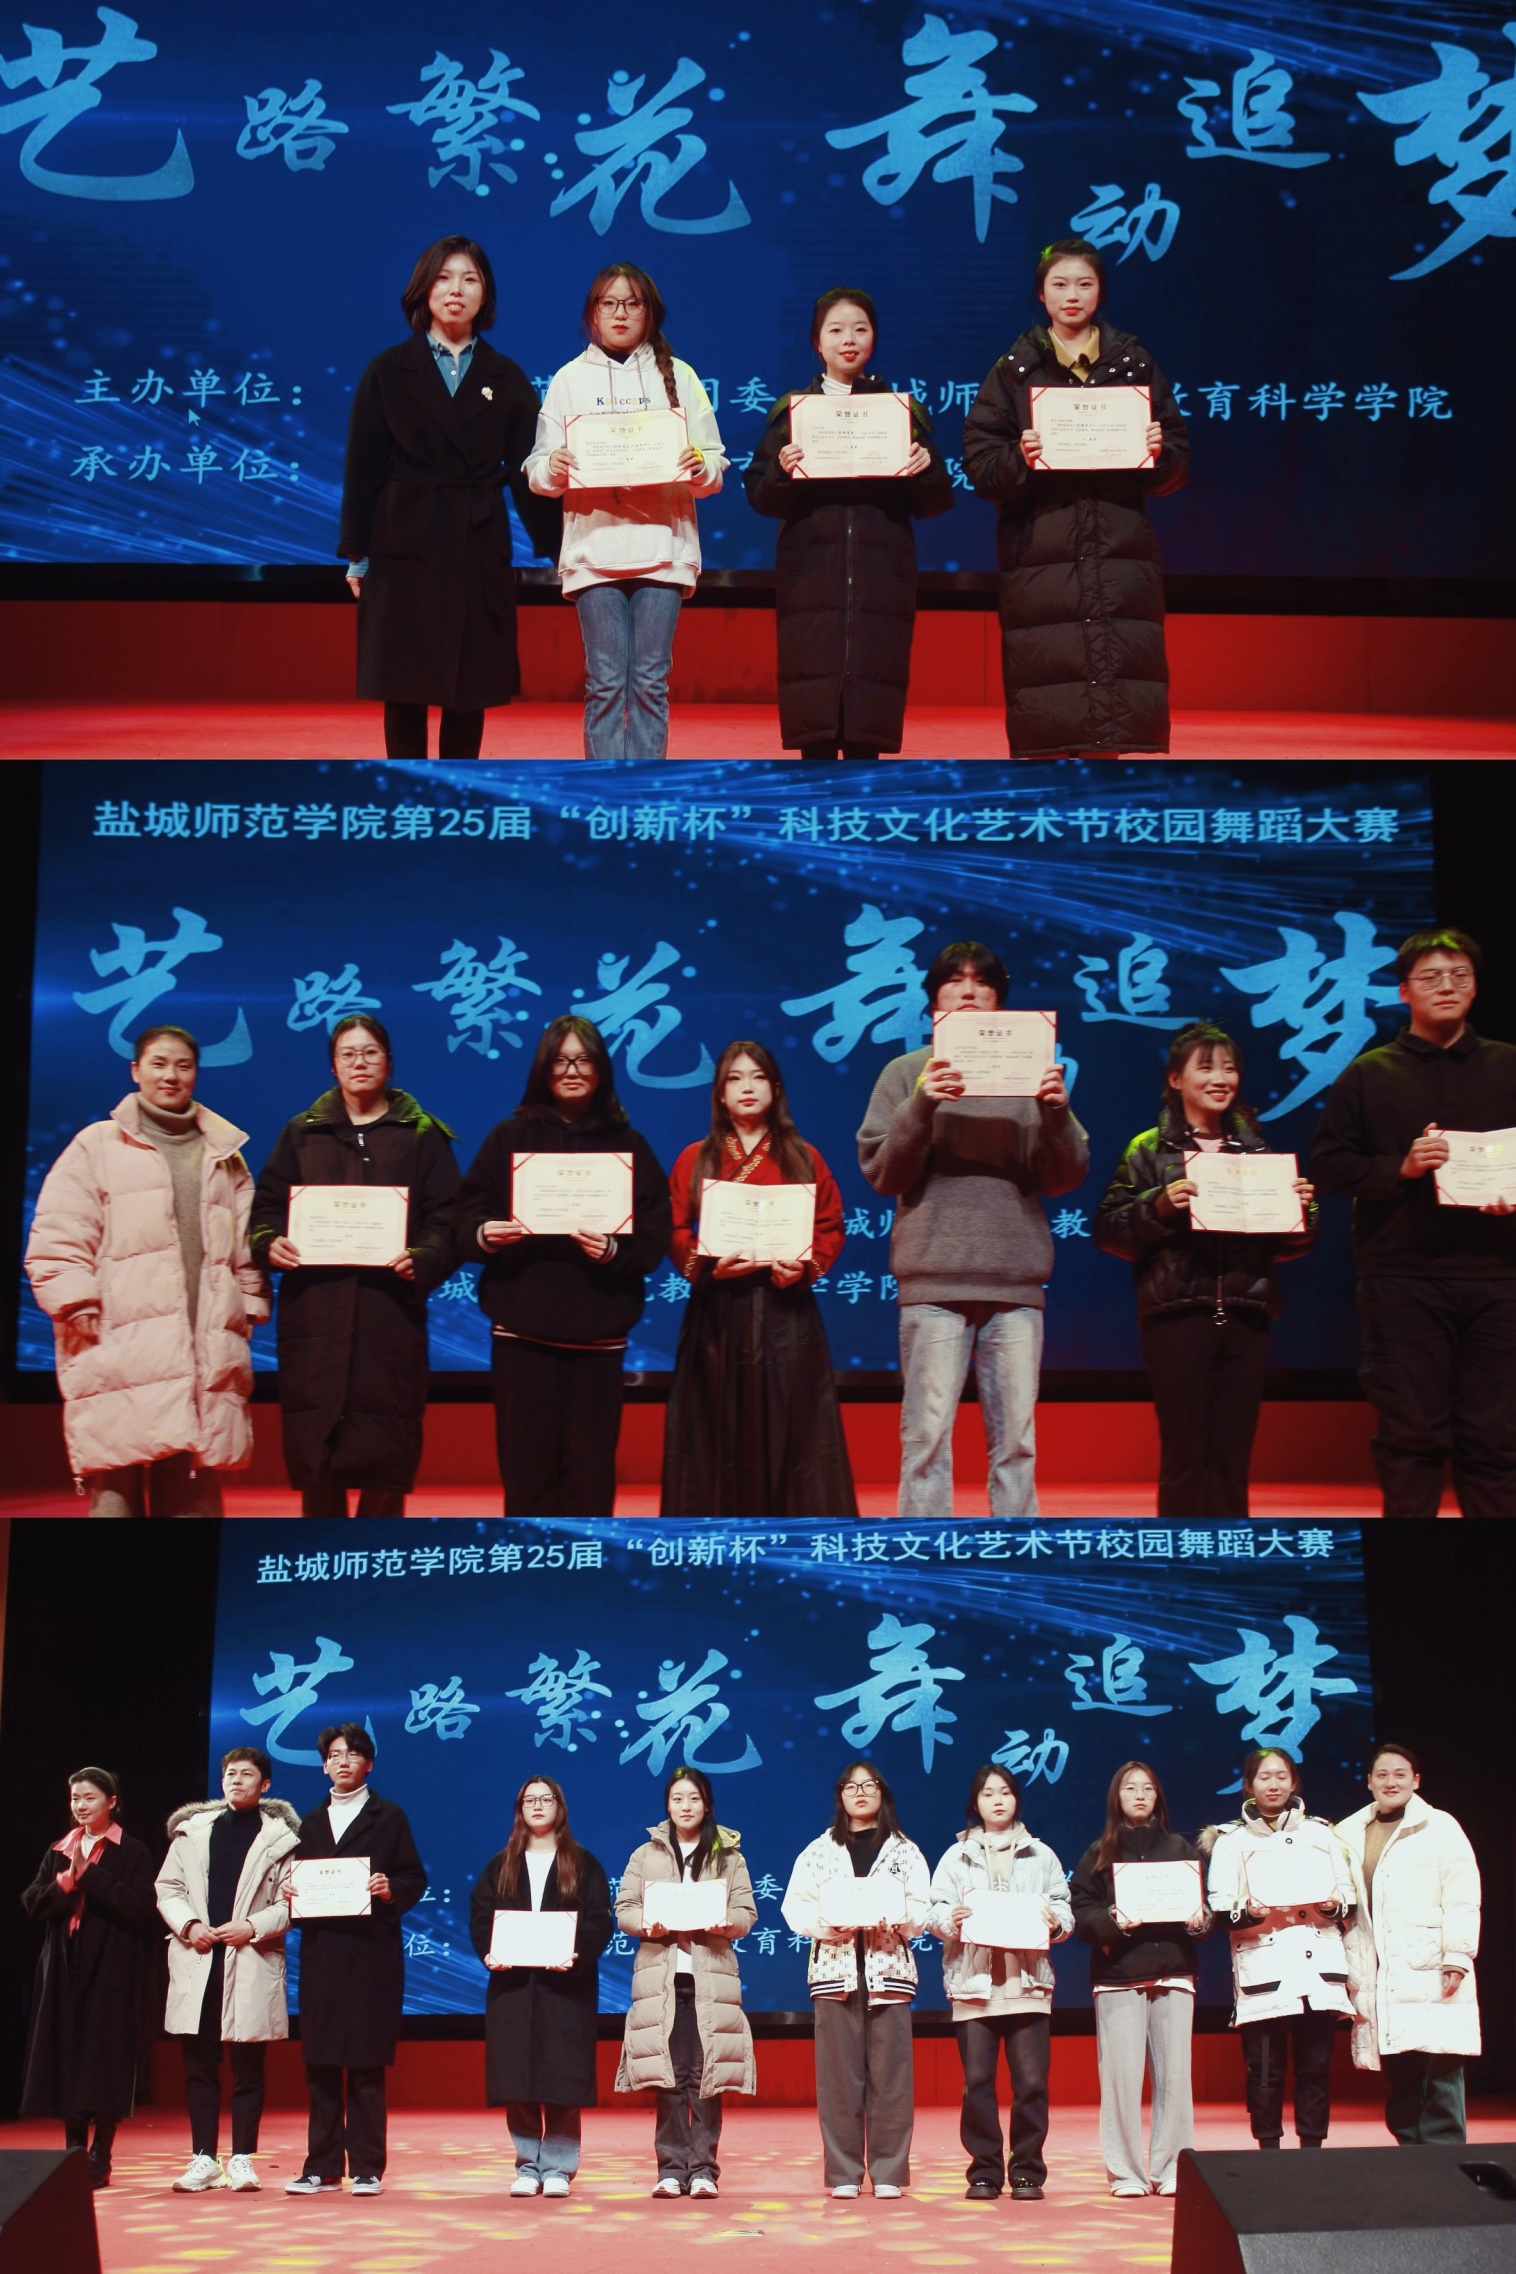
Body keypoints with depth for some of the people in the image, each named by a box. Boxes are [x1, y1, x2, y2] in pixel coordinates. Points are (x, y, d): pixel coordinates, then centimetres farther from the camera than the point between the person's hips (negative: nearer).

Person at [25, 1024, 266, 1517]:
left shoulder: (224, 1154, 20)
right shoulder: (97, 1145, 9)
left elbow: (247, 1243, 21)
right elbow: (57, 1240, 2)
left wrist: (249, 1306, 10)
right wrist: (79, 1309, -7)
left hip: (206, 1354, 3)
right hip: (121, 1349, -3)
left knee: (193, 1494, 4)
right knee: (117, 1487, -9)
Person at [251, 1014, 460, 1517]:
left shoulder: (422, 1135, 9)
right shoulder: (301, 1133, 15)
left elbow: (446, 1217, 2)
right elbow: (267, 1206, 13)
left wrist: (423, 1259, -17)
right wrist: (269, 1243, -9)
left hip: (390, 1310, -1)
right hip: (313, 1310, 2)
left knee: (387, 1451, -2)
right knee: (312, 1436, 0)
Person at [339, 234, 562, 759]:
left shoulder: (507, 379, 7)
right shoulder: (388, 372, 3)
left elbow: (525, 473, 5)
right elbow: (363, 469, 2)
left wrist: (554, 549, -1)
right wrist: (356, 555, -1)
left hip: (478, 549, 1)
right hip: (405, 546, -1)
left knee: (471, 689, 3)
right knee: (403, 688, 1)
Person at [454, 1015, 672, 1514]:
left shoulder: (629, 1145, 6)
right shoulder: (510, 1137, 7)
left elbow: (653, 1240, 0)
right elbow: (468, 1218, 2)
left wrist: (612, 1249, -20)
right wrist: (485, 1235, -20)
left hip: (598, 1331, 0)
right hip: (522, 1327, 0)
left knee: (590, 1466, 2)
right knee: (526, 1462, 2)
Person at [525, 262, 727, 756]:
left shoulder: (678, 376, 11)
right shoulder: (569, 379, 10)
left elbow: (716, 466, 8)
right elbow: (539, 470, 7)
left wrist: (701, 469, -14)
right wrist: (553, 470, -15)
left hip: (662, 546, 0)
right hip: (593, 547, 0)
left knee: (650, 682, -1)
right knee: (605, 682, -3)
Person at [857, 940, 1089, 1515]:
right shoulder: (906, 1073, 8)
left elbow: (1065, 1178, 7)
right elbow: (882, 1174, 1)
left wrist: (1057, 1114, -11)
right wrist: (920, 1108, -14)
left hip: (1017, 1281, 2)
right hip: (934, 1279, -2)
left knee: (1016, 1437, 5)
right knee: (928, 1433, -4)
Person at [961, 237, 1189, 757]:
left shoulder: (1135, 364, 11)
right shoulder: (1014, 370, 7)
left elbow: (1175, 468, 9)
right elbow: (979, 461, 1)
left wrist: (1159, 454, -12)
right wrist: (1019, 460, -18)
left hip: (1119, 554, 1)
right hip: (1039, 553, -1)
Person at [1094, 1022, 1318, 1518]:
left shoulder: (1257, 1148, 13)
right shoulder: (1149, 1150, 2)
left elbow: (1284, 1244, 16)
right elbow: (1107, 1229, -4)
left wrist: (1303, 1210, -4)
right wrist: (1159, 1205, -19)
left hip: (1245, 1317, 4)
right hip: (1176, 1316, -3)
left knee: (1232, 1458, 6)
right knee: (1184, 1458, -2)